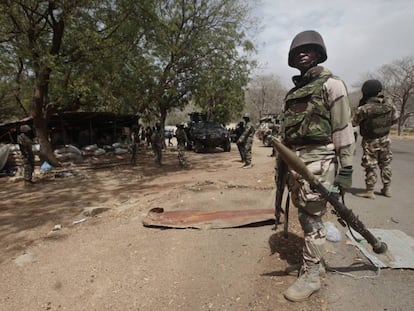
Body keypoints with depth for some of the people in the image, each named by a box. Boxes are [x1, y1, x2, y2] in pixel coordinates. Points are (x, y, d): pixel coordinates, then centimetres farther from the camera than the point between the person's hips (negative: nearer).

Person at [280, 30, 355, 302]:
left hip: (317, 160, -7)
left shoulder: (330, 84, -2)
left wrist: (346, 169, -13)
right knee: (304, 216, 15)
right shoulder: (293, 91, 18)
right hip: (294, 160, 7)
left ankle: (311, 275, 11)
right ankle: (317, 258, 35)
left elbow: (344, 128, -9)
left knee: (312, 218, -3)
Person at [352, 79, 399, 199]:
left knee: (370, 166, 5)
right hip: (385, 139, 5)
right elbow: (395, 118, 4)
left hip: (370, 141, -5)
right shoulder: (389, 103, -9)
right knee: (385, 164, 19)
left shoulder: (363, 109, -25)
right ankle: (387, 189, 29)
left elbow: (354, 123, -12)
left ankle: (370, 191, 10)